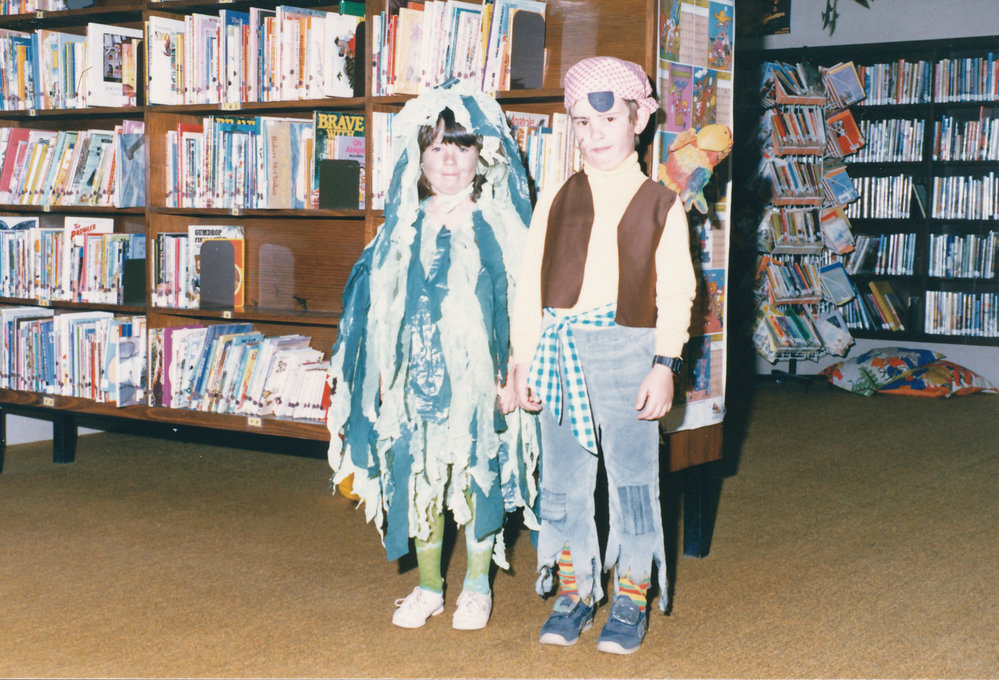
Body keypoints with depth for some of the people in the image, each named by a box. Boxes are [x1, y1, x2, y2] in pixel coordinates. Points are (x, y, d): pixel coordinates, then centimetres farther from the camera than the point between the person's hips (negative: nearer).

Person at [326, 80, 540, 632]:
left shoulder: (498, 227, -2)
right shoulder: (405, 230, 7)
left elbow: (519, 306, -3)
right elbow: (383, 308, 11)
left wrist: (514, 374, -8)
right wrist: (384, 371, 6)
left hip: (477, 378, -3)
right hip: (416, 374, 3)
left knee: (476, 476, 4)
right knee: (418, 477, 7)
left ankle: (477, 586, 21)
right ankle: (428, 587, 22)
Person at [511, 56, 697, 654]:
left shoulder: (661, 204, 5)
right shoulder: (556, 200, 11)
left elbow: (676, 292, 1)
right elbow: (530, 285, 9)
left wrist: (664, 364, -8)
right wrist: (524, 359, 4)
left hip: (627, 352, -2)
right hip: (560, 351, 3)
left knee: (633, 479, 3)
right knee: (563, 480, 8)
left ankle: (632, 599, 16)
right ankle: (574, 593, 22)